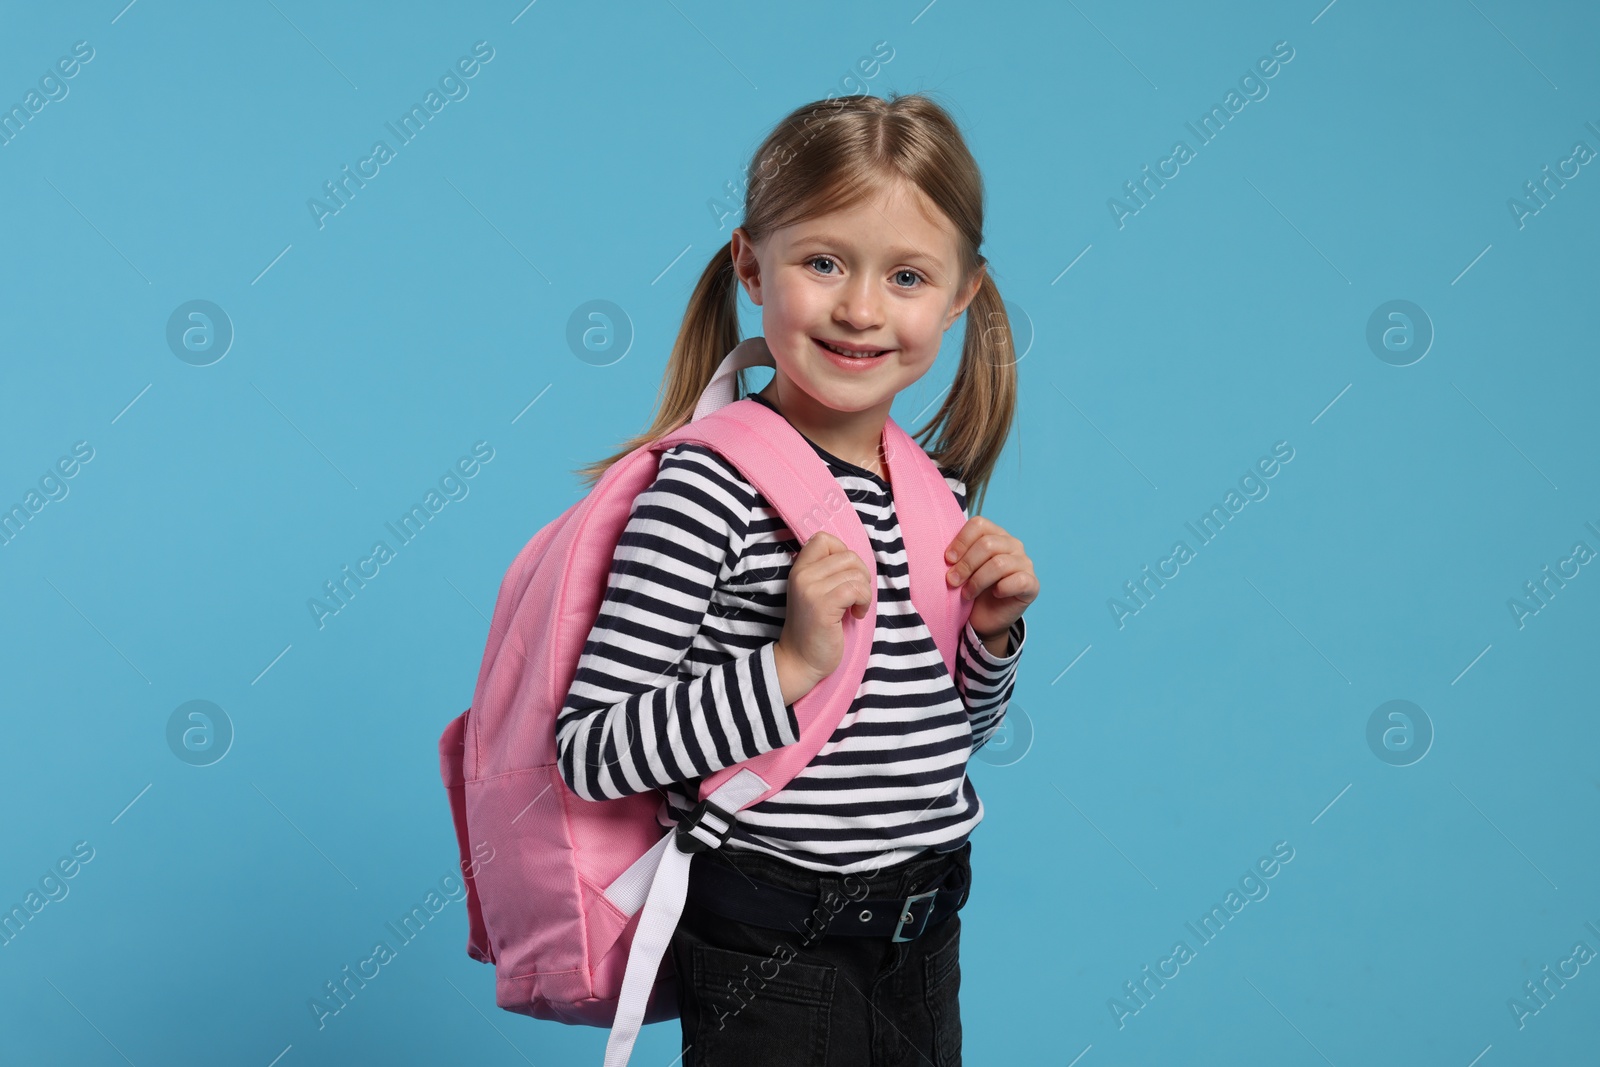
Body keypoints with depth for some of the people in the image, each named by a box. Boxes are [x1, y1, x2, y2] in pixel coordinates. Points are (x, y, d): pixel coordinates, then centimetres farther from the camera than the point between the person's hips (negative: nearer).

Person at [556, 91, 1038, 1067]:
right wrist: (790, 667, -28)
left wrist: (990, 635, -3)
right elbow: (590, 751, -23)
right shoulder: (713, 486, -19)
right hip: (772, 959, -6)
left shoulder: (939, 484, 3)